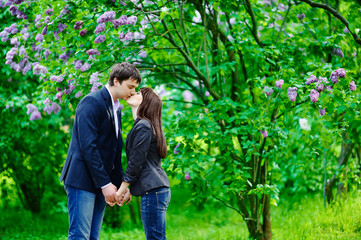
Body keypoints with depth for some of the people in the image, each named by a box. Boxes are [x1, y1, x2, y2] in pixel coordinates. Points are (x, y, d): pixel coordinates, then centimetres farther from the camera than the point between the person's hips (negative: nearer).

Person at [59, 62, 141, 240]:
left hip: (101, 184, 9)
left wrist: (121, 184, 10)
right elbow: (88, 147, -18)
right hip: (82, 180, -9)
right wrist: (105, 184, -18)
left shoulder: (115, 109, 18)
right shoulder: (92, 102, -10)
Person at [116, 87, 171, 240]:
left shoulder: (143, 126, -10)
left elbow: (136, 163, -14)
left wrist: (121, 190, -8)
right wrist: (127, 190, 20)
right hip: (157, 189, 10)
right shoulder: (143, 125, 20)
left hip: (153, 190, -10)